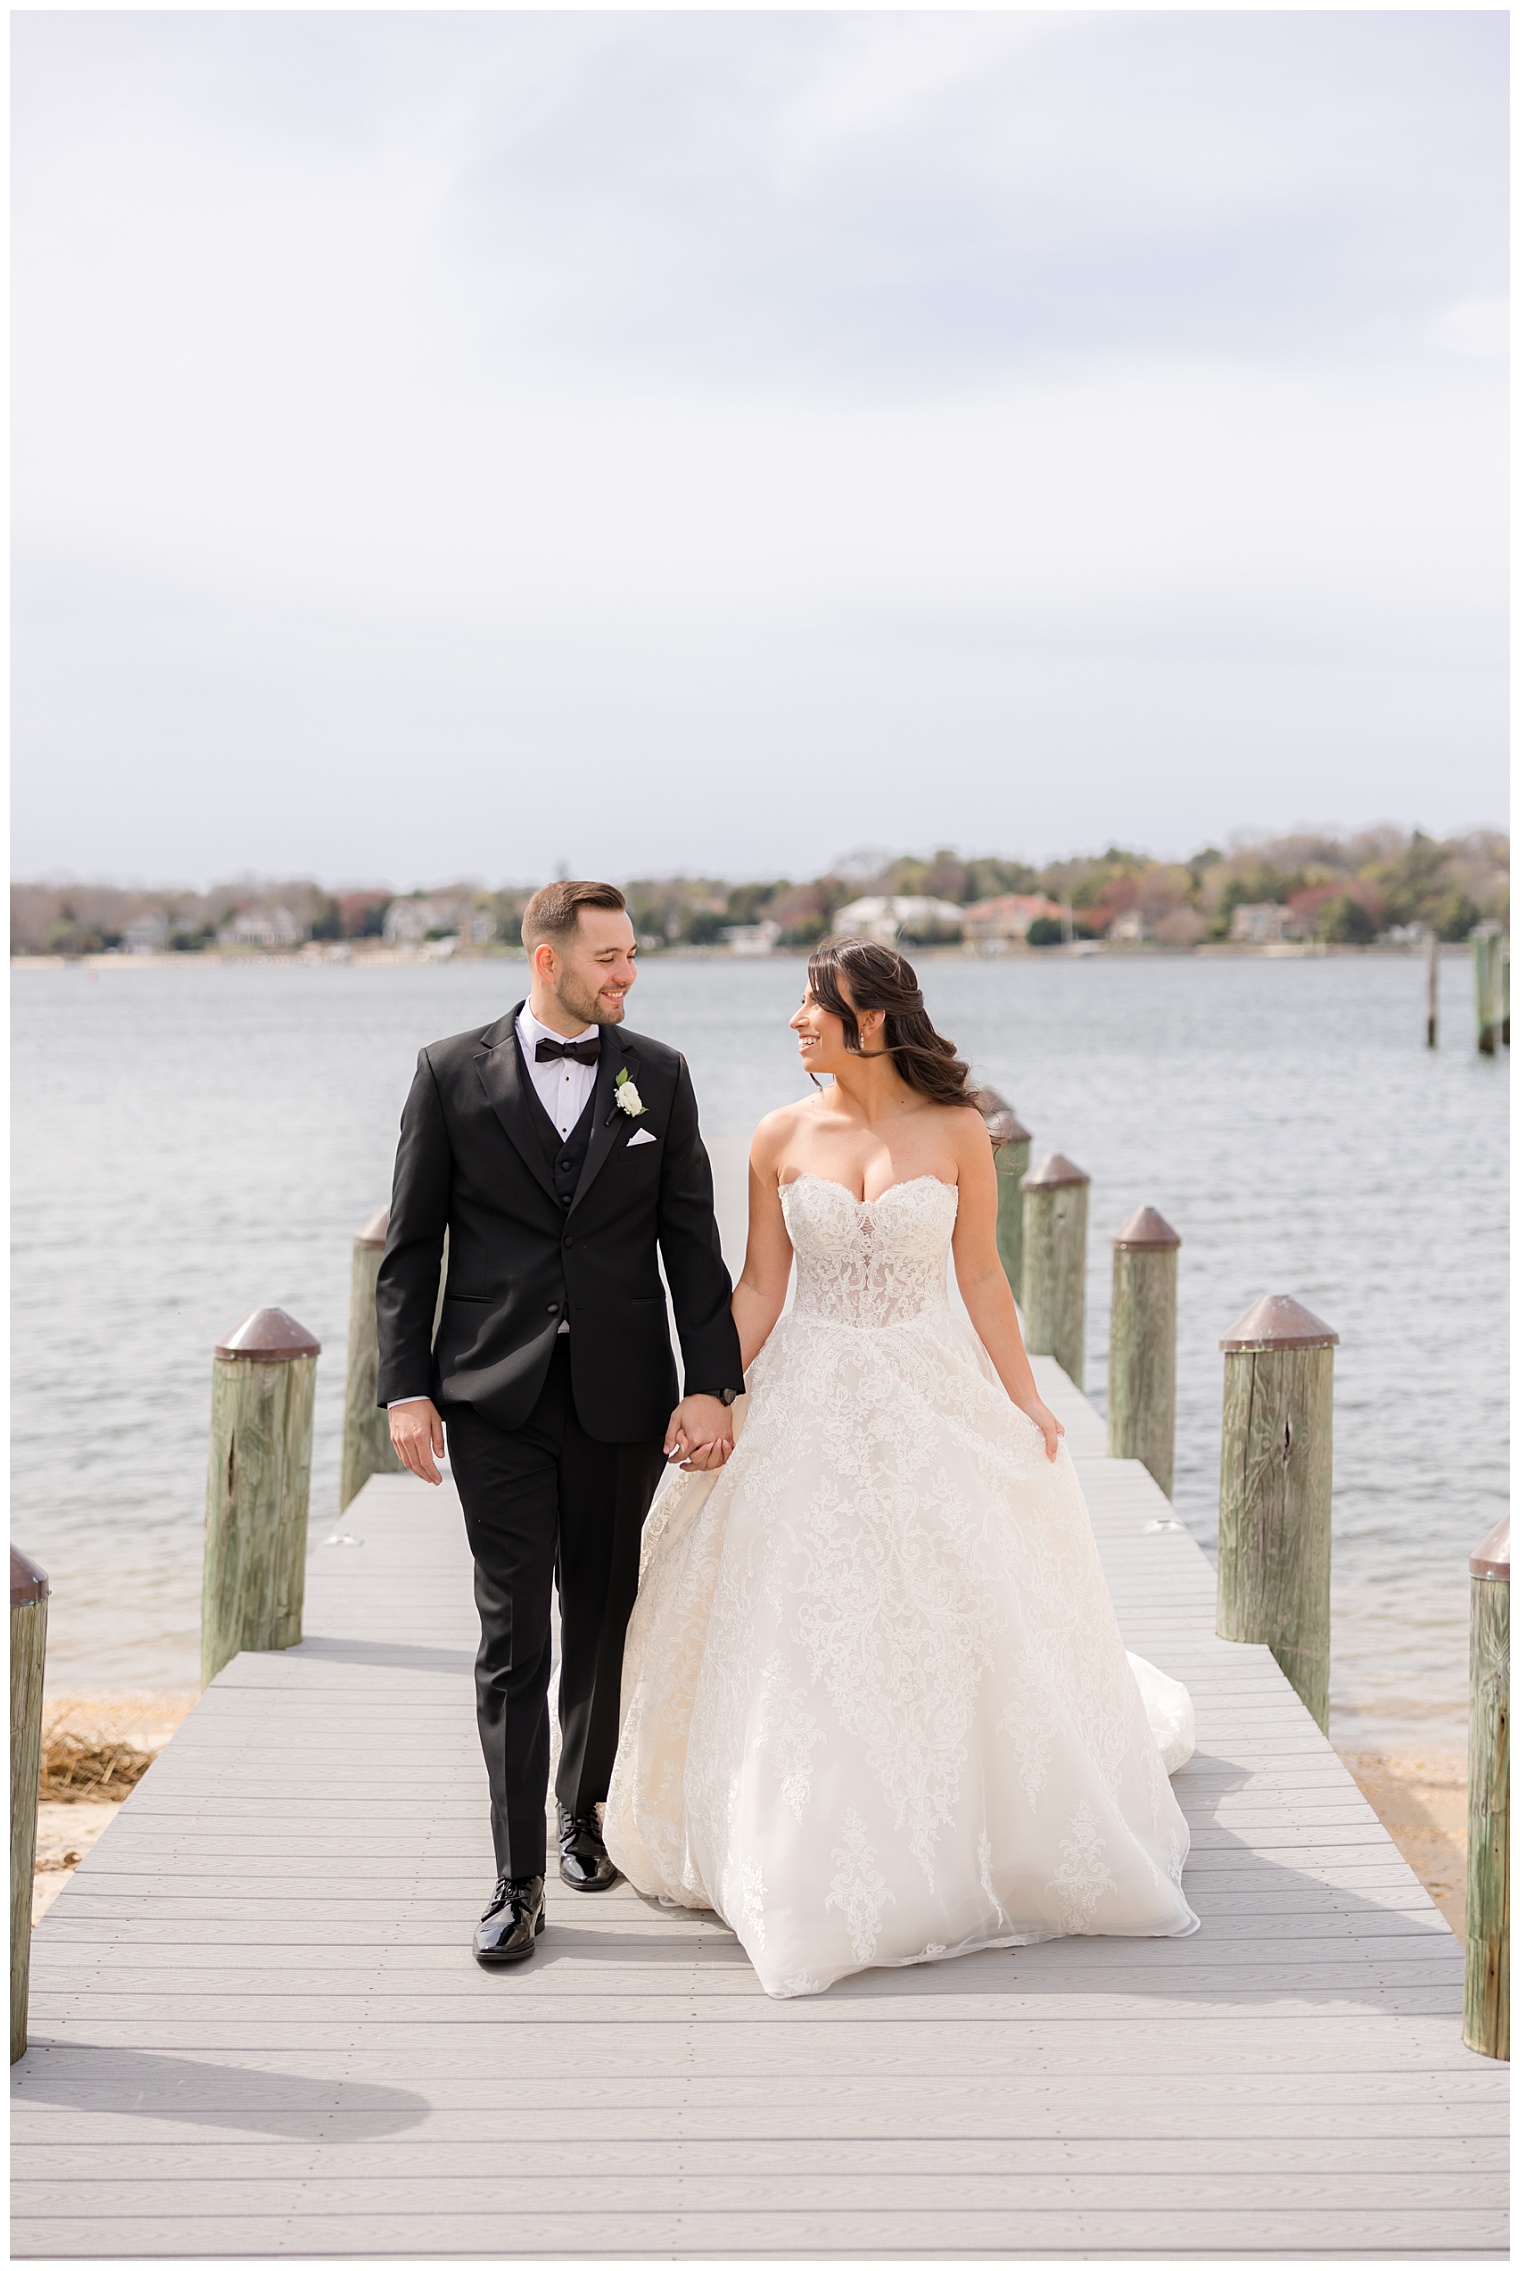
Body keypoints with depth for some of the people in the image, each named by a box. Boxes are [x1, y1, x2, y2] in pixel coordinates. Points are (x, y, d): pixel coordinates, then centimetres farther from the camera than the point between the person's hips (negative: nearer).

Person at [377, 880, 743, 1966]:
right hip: (496, 1399, -2)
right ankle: (519, 1881, 2)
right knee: (514, 1635, -4)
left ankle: (584, 1810, 35)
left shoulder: (658, 1074, 5)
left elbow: (693, 1241, 4)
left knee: (603, 1624, 13)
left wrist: (711, 1385, -4)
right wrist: (406, 1389, -4)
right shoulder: (452, 1073, 1)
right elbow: (412, 1245, 3)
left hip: (622, 1398, 2)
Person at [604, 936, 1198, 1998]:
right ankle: (818, 1862, 17)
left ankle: (963, 1846, 26)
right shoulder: (783, 1136, 0)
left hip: (936, 1400, -1)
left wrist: (1026, 1403, -2)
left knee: (954, 1621, 5)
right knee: (805, 1639, 2)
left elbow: (982, 1281, 1)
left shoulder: (956, 1130, -3)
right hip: (811, 1404, 1)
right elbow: (759, 1287, 3)